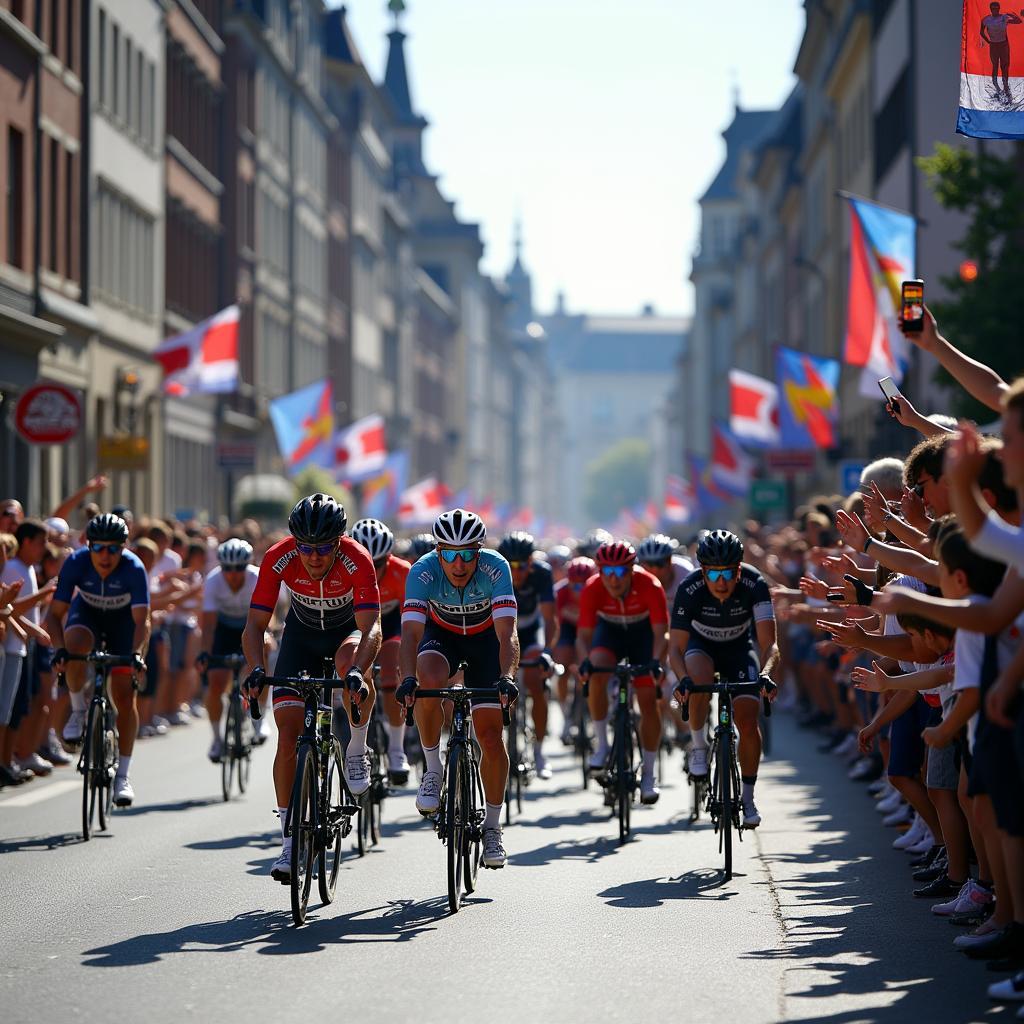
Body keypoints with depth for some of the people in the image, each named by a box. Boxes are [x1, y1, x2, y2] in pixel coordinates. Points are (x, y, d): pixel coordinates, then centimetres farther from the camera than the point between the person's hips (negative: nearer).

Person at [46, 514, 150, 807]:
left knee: (125, 695, -9)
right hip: (87, 612, 1)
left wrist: (137, 654, -53)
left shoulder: (133, 569, -32)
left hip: (122, 620, -1)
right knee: (75, 645, -36)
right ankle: (78, 711, -11)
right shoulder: (76, 563, -29)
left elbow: (142, 621, -35)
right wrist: (59, 648, -43)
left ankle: (122, 775, 3)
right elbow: (55, 613, -26)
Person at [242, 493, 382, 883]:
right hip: (301, 634, 2)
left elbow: (371, 628, -39)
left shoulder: (357, 559, -32)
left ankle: (357, 749, -14)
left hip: (347, 629, -2)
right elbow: (255, 624, -27)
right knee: (289, 735, -12)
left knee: (349, 659, -40)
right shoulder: (279, 558, -27)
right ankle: (290, 841, -4)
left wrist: (357, 671, -57)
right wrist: (255, 669, -45)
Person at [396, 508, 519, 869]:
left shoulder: (495, 568, -32)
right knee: (429, 680, -35)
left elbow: (507, 633, -40)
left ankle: (492, 826, 8)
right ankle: (433, 770, -14)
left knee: (491, 736, -9)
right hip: (441, 635, 0)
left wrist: (507, 678, -56)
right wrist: (407, 678, -57)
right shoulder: (423, 571, -31)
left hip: (485, 638, 0)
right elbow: (411, 632, -40)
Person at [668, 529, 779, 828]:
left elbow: (769, 643, -35)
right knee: (700, 679, -36)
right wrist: (683, 679, -50)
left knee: (748, 720, -12)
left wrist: (766, 673, -56)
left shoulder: (755, 585, -32)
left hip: (739, 648, 1)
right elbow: (676, 647, -30)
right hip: (701, 644, -1)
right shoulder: (689, 590, -32)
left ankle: (747, 798, 5)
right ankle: (698, 745, -12)